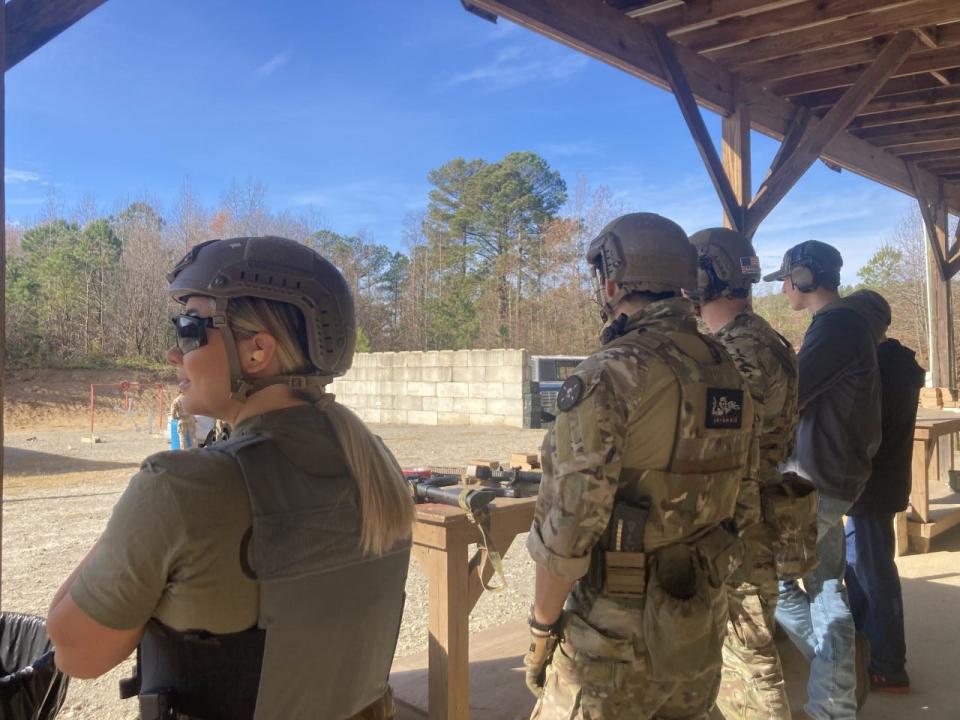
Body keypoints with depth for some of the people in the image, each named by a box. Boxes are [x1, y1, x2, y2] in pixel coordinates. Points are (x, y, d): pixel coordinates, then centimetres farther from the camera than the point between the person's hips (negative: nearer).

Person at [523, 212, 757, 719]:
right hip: (703, 620, 7)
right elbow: (740, 496, 10)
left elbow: (567, 523, -21)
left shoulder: (608, 375, -20)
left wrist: (541, 627, -9)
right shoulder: (730, 372, 3)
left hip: (618, 632, -7)